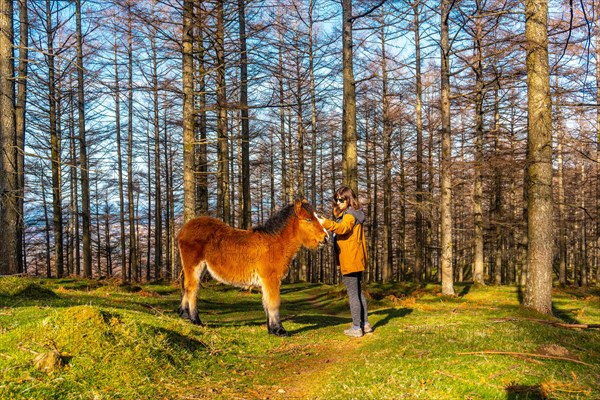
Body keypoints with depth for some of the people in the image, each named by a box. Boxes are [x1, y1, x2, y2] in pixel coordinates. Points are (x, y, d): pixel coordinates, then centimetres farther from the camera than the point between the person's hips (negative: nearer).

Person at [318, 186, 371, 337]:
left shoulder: (350, 215, -14)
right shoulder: (354, 214, 18)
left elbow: (343, 228, -35)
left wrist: (326, 223, -47)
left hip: (350, 261, -11)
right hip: (357, 260, 11)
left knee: (353, 294, -5)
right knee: (358, 292, 18)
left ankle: (356, 328, -1)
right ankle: (365, 324, 25)